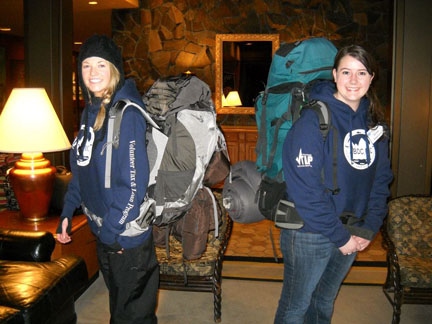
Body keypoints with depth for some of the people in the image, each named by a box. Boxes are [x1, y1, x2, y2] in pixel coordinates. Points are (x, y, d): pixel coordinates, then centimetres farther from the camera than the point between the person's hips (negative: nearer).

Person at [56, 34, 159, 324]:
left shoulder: (127, 112, -20)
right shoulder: (91, 110, 6)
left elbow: (134, 179, -23)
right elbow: (81, 168, 13)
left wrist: (113, 228, -18)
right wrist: (68, 212, 8)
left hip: (126, 234, -8)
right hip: (103, 231, 8)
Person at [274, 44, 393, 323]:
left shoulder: (374, 123, 3)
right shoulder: (314, 119, -19)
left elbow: (381, 179, 8)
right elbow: (304, 189, -22)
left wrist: (369, 228, -2)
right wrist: (339, 236, -17)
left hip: (353, 233, 6)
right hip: (310, 234, -6)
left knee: (325, 301, 24)